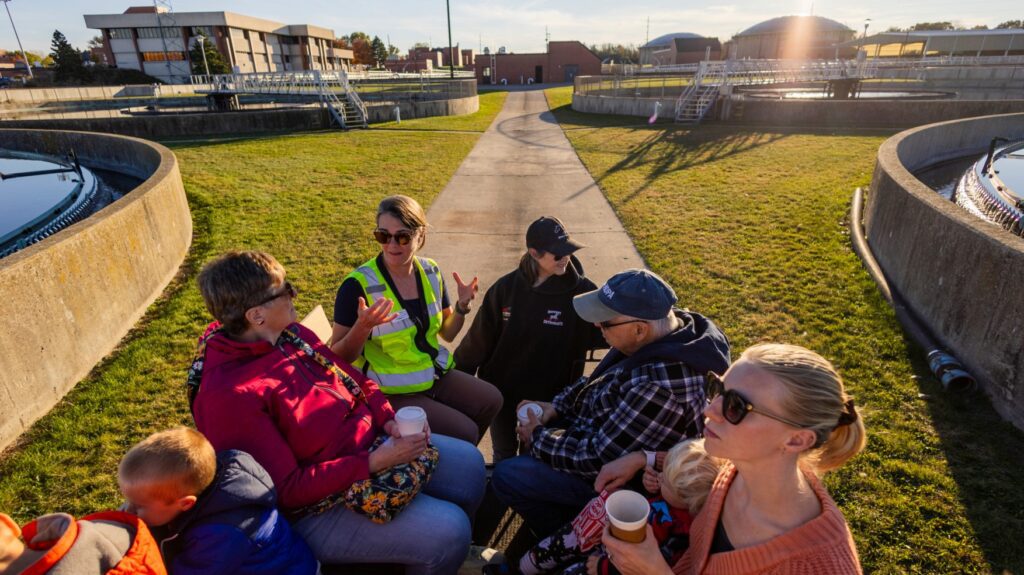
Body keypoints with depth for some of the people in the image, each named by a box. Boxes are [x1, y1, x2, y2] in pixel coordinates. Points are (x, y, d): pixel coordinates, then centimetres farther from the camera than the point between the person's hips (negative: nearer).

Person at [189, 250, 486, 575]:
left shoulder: (291, 334, -3)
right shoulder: (228, 396, -26)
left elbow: (355, 380, 8)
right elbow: (287, 490, -24)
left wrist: (391, 419, -10)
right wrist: (375, 462, -27)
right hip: (322, 506, -8)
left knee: (470, 463, 7)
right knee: (448, 530, -19)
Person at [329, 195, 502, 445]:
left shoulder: (430, 272, -1)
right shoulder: (358, 285, -20)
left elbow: (447, 332, 10)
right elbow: (339, 357, -15)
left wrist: (462, 306, -9)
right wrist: (363, 327, -34)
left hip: (436, 375, 6)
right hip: (390, 393, -6)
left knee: (491, 400, 0)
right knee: (465, 432, -14)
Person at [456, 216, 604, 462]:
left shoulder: (581, 291, -13)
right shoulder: (506, 287, -9)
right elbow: (481, 336, -3)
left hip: (550, 395, -1)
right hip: (501, 391, 2)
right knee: (503, 458, 18)